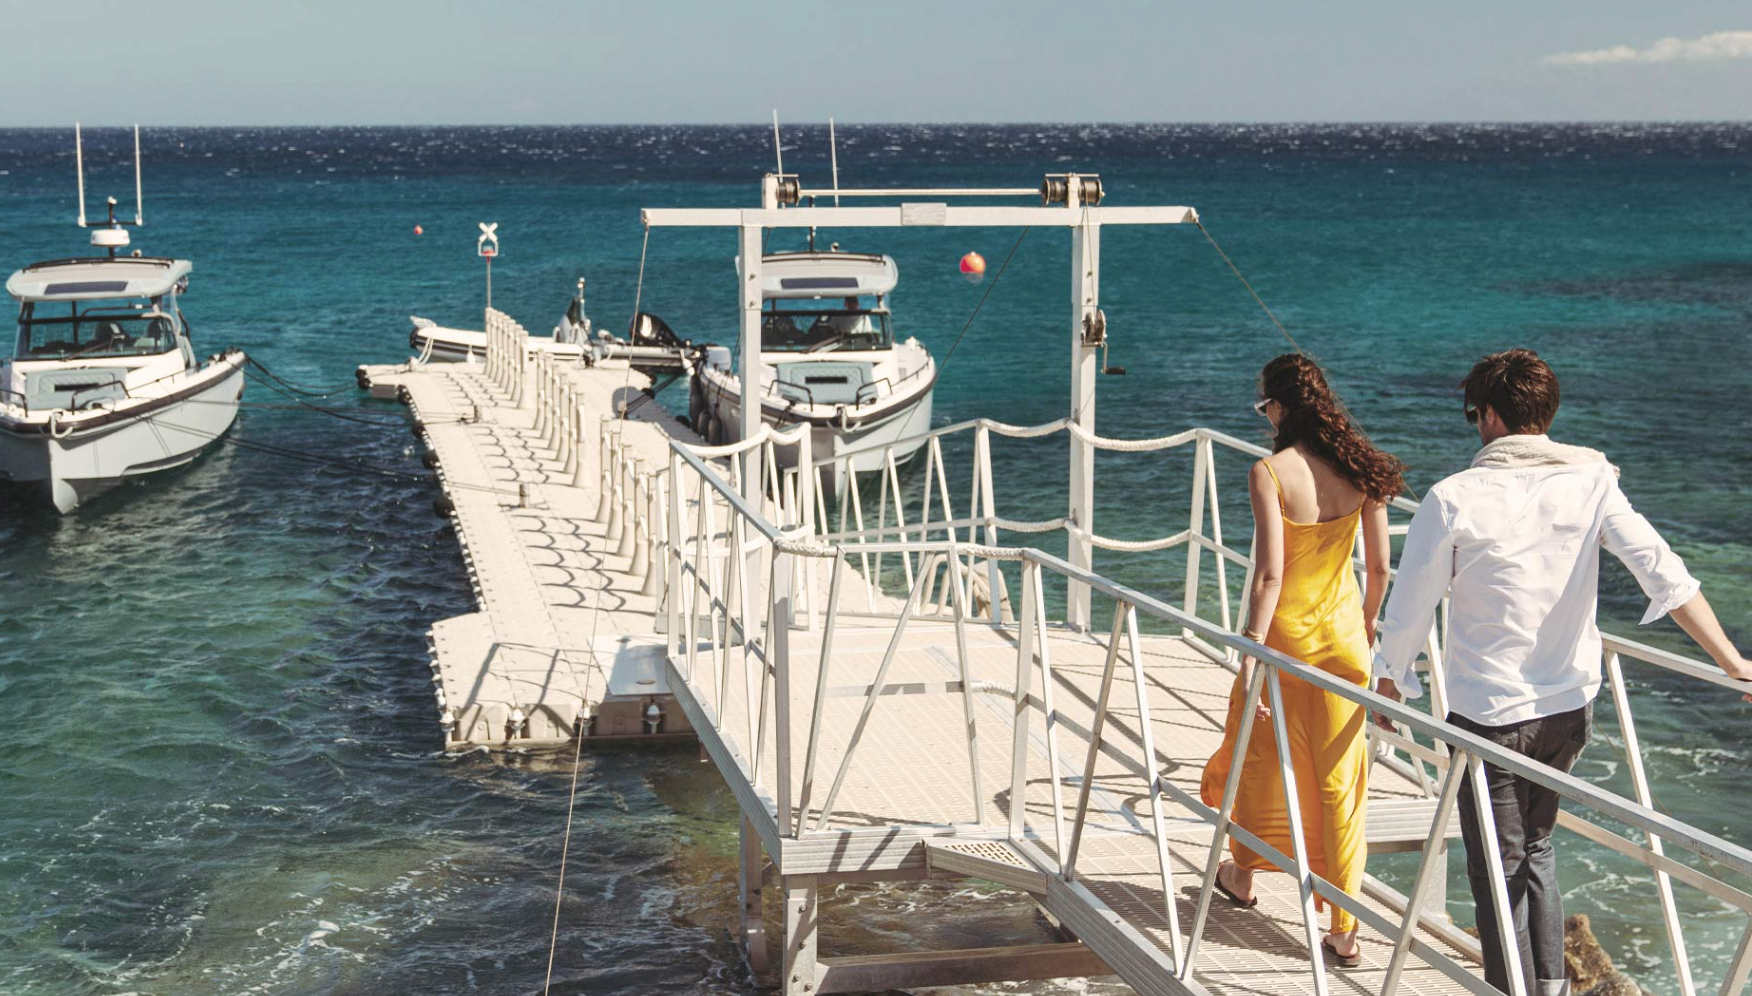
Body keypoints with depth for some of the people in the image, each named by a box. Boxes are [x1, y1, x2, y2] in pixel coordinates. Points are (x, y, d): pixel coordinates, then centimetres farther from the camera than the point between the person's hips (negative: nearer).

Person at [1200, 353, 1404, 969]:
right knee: (1339, 779, 9)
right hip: (1342, 633, 4)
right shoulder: (1362, 468, -3)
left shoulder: (1270, 472, -17)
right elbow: (1379, 566, 3)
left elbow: (1270, 573, -20)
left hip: (1284, 632, -4)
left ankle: (1243, 876, 41)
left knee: (1259, 760, 20)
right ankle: (1344, 931, 11)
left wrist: (1252, 652, -15)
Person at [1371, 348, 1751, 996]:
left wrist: (1389, 683, 8)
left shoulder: (1454, 498, -14)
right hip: (1571, 705, 5)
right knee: (1536, 845, 24)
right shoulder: (1590, 481, -4)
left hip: (1489, 713, -5)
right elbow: (1662, 570, -13)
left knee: (1497, 868, 9)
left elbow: (1409, 610, -8)